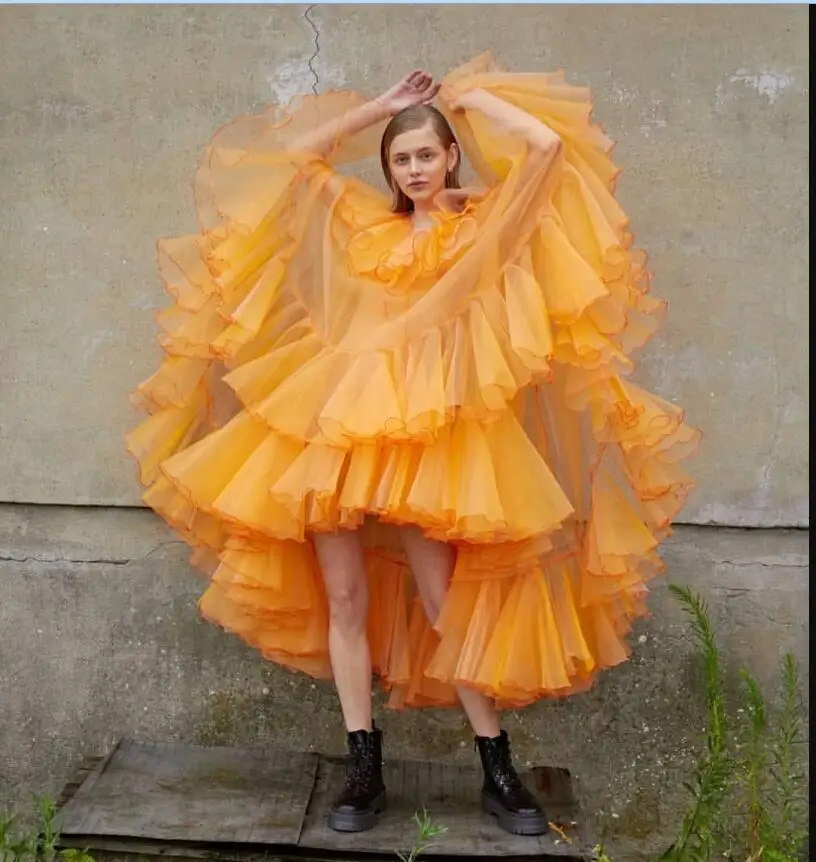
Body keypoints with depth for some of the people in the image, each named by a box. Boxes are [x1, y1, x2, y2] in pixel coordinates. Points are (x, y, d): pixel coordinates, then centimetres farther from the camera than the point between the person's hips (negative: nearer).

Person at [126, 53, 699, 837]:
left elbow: (548, 144, -4)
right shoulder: (365, 220, 18)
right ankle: (364, 769, 14)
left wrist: (467, 94, 10)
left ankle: (498, 773, 10)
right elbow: (296, 155, 24)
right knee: (343, 596, 3)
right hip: (336, 417, 5)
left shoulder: (486, 220, 7)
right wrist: (379, 106, 21)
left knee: (442, 600, -3)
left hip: (425, 421, -4)